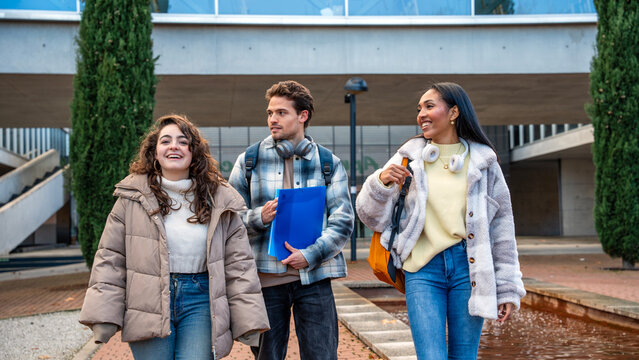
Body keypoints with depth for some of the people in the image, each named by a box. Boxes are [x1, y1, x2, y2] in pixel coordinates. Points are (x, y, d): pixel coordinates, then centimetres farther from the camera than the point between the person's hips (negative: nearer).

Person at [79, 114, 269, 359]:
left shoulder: (219, 200, 5)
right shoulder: (132, 197, 2)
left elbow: (238, 262, 5)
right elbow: (110, 257, 3)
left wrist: (248, 320, 0)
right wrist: (103, 316, -5)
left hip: (200, 301, 1)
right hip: (149, 304, 0)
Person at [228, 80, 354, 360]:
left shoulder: (328, 163, 7)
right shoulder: (249, 161, 7)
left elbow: (343, 221, 1)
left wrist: (310, 255, -12)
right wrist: (259, 218, -14)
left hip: (313, 277, 0)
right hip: (265, 277, 1)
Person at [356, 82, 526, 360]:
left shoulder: (482, 160, 5)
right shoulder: (410, 156, 5)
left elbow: (501, 225, 8)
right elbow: (372, 216, 5)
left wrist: (508, 289, 7)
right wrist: (381, 182, -15)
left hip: (468, 267, 1)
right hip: (423, 269, 0)